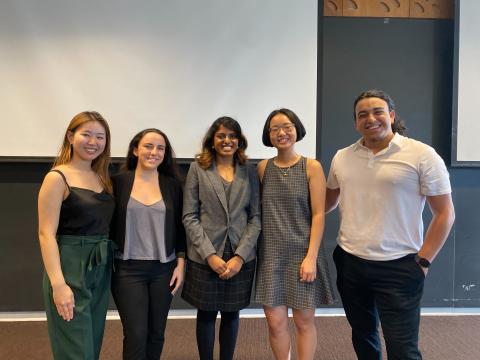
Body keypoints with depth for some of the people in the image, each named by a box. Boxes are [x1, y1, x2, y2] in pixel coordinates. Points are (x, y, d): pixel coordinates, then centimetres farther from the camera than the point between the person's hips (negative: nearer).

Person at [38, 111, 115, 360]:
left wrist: (108, 264, 3)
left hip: (101, 269, 7)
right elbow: (46, 234, -15)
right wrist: (58, 284, -22)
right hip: (70, 268, -7)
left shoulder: (102, 178, 10)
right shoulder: (57, 178, -10)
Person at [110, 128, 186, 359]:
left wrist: (180, 263, 1)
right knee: (135, 335, -2)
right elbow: (108, 224, 1)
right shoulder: (118, 181, -3)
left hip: (163, 269, 2)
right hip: (127, 269, -2)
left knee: (156, 333, 12)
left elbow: (179, 226, 6)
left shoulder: (172, 184, 3)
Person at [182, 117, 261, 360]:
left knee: (231, 314, 13)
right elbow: (189, 216, -4)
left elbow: (256, 217, 1)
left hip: (241, 258, 2)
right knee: (206, 315, 11)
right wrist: (210, 255, -12)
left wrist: (240, 256, -10)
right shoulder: (198, 168, 0)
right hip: (204, 258, -1)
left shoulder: (249, 171, 5)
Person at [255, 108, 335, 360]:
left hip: (302, 253, -2)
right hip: (271, 254, 2)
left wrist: (311, 256, -12)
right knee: (275, 322, 5)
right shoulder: (263, 168, 5)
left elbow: (318, 214, -6)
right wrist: (254, 250, 1)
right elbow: (258, 212, 7)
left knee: (304, 321, 9)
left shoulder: (312, 167, -3)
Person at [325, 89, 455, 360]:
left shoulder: (422, 155, -8)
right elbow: (329, 202, 19)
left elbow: (445, 213, -5)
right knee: (362, 335, 20)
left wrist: (423, 261, -9)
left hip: (398, 267, -4)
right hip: (349, 263, 5)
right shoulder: (342, 158, 5)